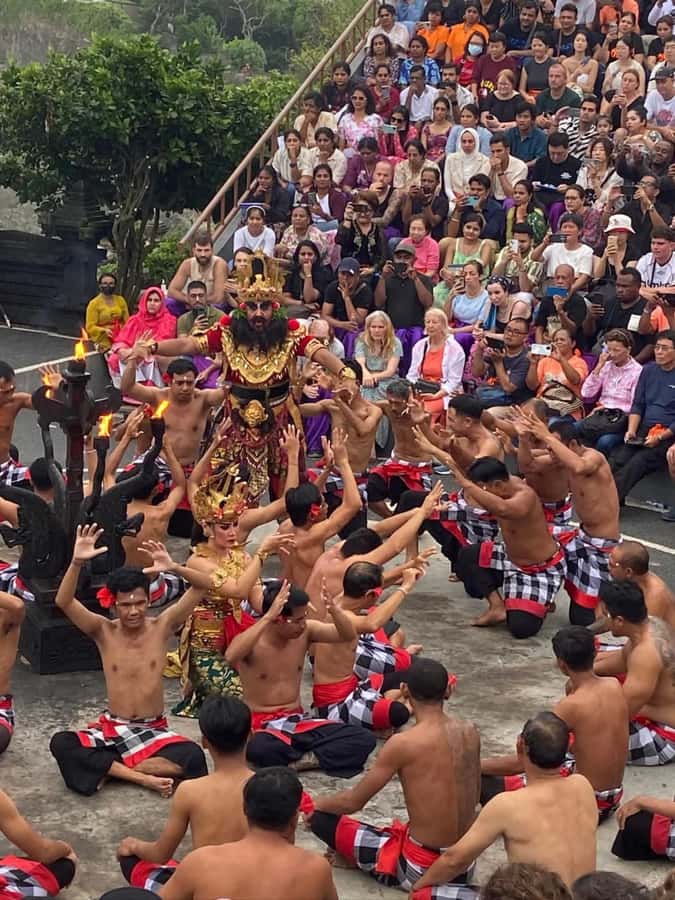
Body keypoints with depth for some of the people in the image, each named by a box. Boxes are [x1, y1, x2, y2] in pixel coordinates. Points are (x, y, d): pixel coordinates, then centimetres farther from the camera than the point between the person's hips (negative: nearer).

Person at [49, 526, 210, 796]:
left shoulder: (161, 627, -6)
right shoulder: (104, 631, -5)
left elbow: (200, 588, -18)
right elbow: (64, 602, -21)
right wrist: (77, 563, -38)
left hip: (154, 732, 0)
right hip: (112, 730, 0)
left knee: (192, 757, -31)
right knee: (61, 744, -28)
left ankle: (108, 769, -19)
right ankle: (143, 778, -27)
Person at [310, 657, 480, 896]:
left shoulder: (403, 743, -20)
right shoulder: (469, 731, -3)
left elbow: (354, 801, -10)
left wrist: (316, 804, 10)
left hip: (421, 868, -6)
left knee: (321, 818, 2)